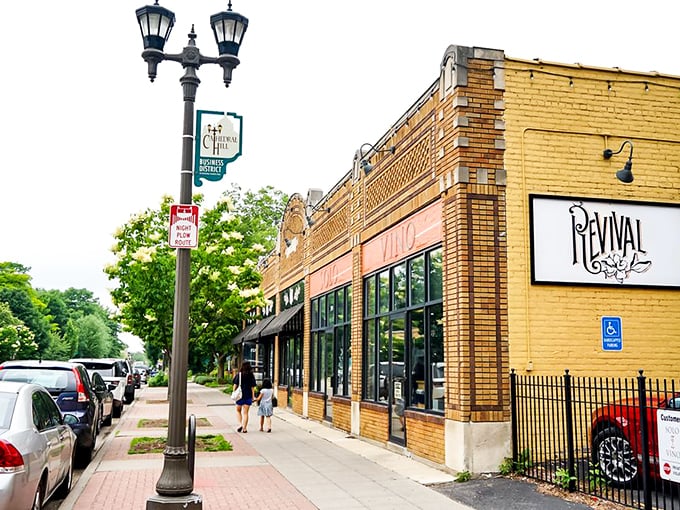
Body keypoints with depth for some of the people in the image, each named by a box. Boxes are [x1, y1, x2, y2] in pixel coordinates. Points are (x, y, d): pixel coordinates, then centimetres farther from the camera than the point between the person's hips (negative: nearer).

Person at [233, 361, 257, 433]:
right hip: (248, 396, 2)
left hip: (240, 395, -2)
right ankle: (244, 428, 6)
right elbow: (252, 387, -1)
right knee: (245, 412, 7)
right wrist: (253, 396, 2)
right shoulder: (251, 375, -1)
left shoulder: (239, 375, -6)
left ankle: (240, 424, 2)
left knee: (238, 410, 18)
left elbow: (235, 385, -5)